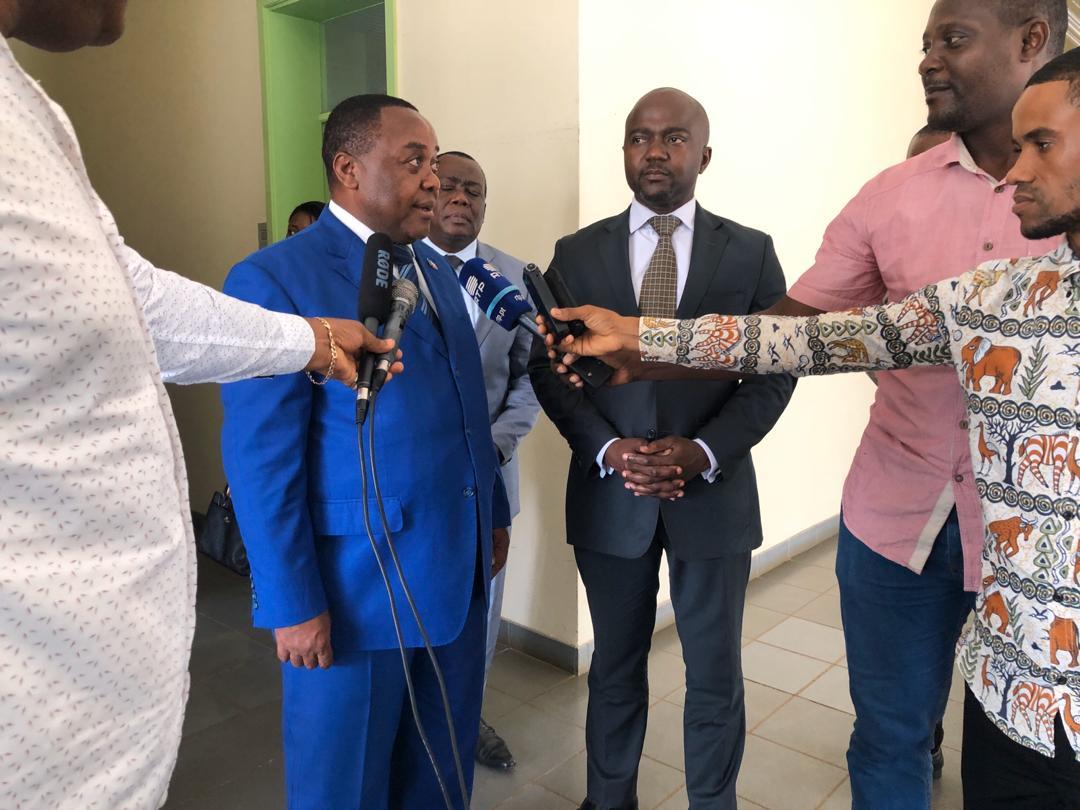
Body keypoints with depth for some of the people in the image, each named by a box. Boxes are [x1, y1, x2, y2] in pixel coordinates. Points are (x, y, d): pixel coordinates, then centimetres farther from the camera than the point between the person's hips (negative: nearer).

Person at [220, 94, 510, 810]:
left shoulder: (437, 269, 9)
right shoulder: (274, 280, -13)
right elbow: (260, 457, -15)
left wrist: (495, 514, 13)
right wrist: (292, 603, -14)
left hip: (461, 571, 6)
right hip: (357, 586, -6)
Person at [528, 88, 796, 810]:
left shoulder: (751, 252, 1)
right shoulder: (578, 253, 3)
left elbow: (775, 372, -1)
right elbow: (550, 367, 1)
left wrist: (704, 451, -15)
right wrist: (607, 448, -14)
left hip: (714, 493, 0)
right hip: (609, 496, 1)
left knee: (715, 677, 12)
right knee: (616, 668, 17)